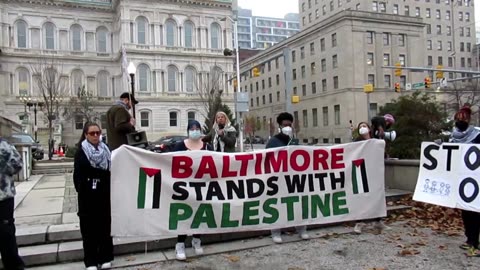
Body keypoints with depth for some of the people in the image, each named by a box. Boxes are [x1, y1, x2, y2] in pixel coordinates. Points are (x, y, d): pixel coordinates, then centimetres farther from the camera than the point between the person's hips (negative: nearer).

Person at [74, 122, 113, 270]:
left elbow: (110, 171, 7)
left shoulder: (106, 150, 7)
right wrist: (81, 191, -10)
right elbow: (77, 175, -4)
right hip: (87, 195, -2)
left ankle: (105, 257, 16)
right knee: (89, 228, 2)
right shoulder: (81, 152, -1)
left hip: (104, 194, 3)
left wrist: (109, 190, -2)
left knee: (105, 225, 6)